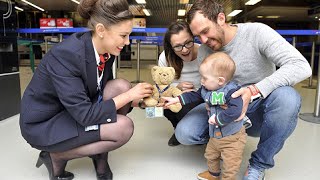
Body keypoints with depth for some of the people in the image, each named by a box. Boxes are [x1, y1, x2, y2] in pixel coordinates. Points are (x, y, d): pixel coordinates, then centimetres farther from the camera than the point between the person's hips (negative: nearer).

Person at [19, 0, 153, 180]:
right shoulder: (66, 54, -32)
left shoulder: (106, 50, -9)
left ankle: (100, 155, 0)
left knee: (121, 86, -15)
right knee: (123, 128, -22)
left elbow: (104, 91, 4)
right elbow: (85, 115, -32)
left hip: (77, 108, 7)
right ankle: (56, 156, 0)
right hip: (44, 123, -7)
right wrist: (129, 95, -26)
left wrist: (137, 99, -10)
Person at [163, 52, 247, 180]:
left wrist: (217, 119, -30)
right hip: (215, 135, 8)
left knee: (230, 164, 4)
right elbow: (194, 95, 9)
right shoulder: (206, 89, -4)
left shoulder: (232, 91, -27)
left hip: (232, 137, -8)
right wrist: (176, 100, 7)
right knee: (210, 155, 27)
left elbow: (235, 111, -38)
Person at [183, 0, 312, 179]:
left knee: (286, 96, -37)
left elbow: (301, 66, -26)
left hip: (259, 112, -2)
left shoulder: (257, 32, -16)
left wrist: (255, 90, -38)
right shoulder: (204, 51, -3)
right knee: (184, 133, -18)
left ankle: (260, 164, -14)